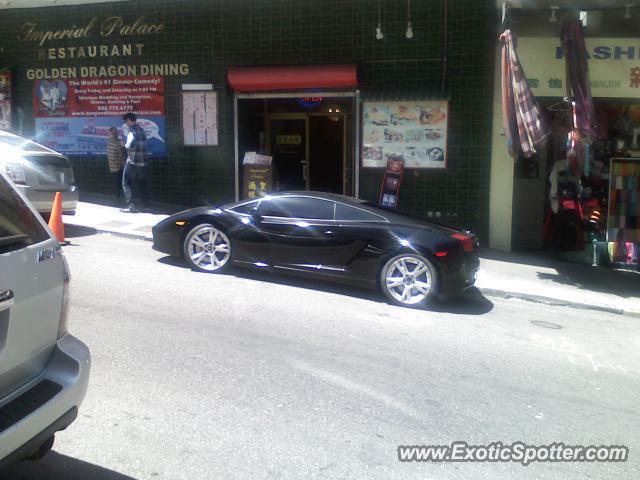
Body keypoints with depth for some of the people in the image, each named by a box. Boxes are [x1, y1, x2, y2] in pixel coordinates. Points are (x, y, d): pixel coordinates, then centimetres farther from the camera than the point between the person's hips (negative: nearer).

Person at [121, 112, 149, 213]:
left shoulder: (132, 130, -10)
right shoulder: (141, 130, 13)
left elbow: (129, 145, -21)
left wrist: (124, 145, -2)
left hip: (132, 161, -7)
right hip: (142, 162, 7)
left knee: (127, 182, 1)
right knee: (141, 184, 13)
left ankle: (132, 205, -6)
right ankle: (145, 205, 14)